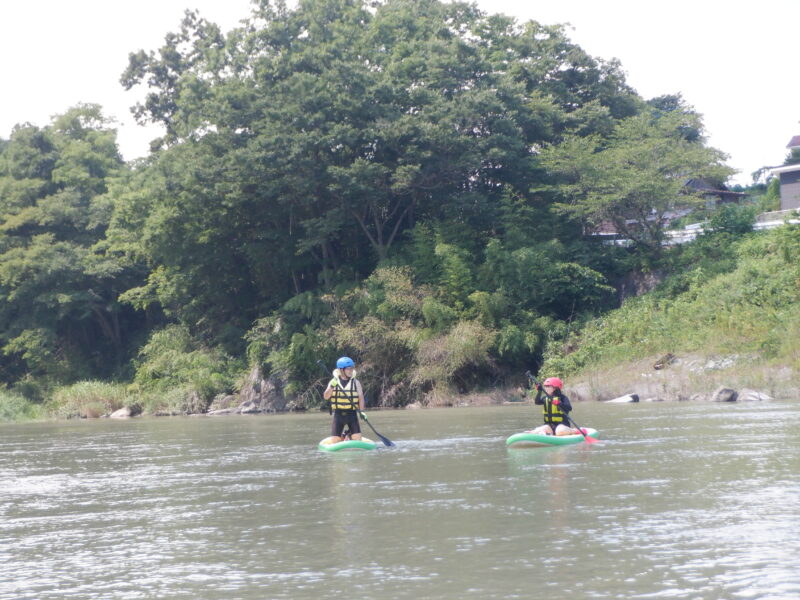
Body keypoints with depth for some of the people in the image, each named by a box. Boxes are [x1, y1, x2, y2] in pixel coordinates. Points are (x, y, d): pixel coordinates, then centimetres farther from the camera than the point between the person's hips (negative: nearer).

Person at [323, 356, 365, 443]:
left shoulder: (356, 382, 3)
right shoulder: (333, 382, 2)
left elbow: (361, 397, -7)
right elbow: (326, 397, -9)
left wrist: (361, 411, -21)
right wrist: (331, 387, -28)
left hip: (352, 414, 0)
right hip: (338, 415, 0)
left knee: (358, 439, -9)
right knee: (334, 441, -3)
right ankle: (341, 437, 30)